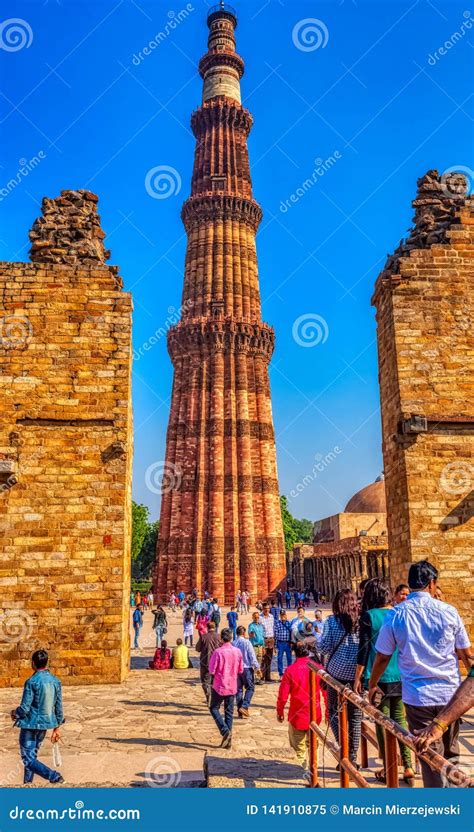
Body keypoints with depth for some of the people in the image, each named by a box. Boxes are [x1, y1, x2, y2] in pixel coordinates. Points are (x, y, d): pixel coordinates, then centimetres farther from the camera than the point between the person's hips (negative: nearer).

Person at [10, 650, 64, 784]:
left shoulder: (31, 682, -17)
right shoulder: (55, 681, 1)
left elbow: (25, 708, -17)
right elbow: (59, 707, 5)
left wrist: (14, 713, 5)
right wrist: (57, 727, 14)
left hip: (30, 724, -6)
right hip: (45, 724, 6)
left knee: (28, 759, -1)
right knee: (32, 755, 22)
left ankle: (54, 777, -16)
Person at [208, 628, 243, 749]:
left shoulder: (218, 652, -17)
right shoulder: (237, 651, -5)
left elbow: (211, 671, -14)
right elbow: (241, 670, 4)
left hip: (219, 686, -4)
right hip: (232, 687, 4)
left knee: (214, 708, 13)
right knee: (229, 712, 14)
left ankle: (225, 731, -5)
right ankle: (228, 739, 15)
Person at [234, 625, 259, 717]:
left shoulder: (233, 643, 0)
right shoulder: (246, 642, -11)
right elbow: (252, 656, -10)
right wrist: (257, 667, -2)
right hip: (246, 668, -4)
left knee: (239, 689, 12)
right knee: (250, 688, 6)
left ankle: (240, 710, 15)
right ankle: (244, 707, -8)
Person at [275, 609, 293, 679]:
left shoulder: (289, 623, 3)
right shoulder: (277, 623, -2)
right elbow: (276, 634, -2)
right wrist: (276, 646, -3)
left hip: (288, 643, 1)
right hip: (280, 643, -1)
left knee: (289, 659, 8)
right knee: (279, 659, 4)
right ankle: (281, 674, 15)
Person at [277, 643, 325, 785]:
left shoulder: (290, 670, -14)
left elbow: (283, 695, -11)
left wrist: (280, 711, 6)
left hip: (297, 716, -3)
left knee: (299, 746, 11)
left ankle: (307, 769, -8)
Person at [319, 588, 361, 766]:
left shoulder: (331, 621, -6)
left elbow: (324, 647, -8)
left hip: (337, 673, -2)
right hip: (358, 673, 2)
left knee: (334, 712, 12)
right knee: (355, 715, 13)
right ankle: (353, 758, 16)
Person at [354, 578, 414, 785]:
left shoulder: (369, 616, -10)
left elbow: (364, 649, -9)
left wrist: (358, 677, -1)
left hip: (378, 677, -3)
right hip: (402, 677, 4)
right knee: (400, 719, 13)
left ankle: (388, 769, 16)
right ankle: (408, 767, 11)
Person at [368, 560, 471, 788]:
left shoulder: (396, 615, -6)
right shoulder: (448, 611, -5)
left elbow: (382, 657, 1)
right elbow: (466, 655, 3)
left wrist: (372, 685, 17)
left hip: (417, 696, -1)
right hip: (450, 694, 1)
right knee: (450, 753, 21)